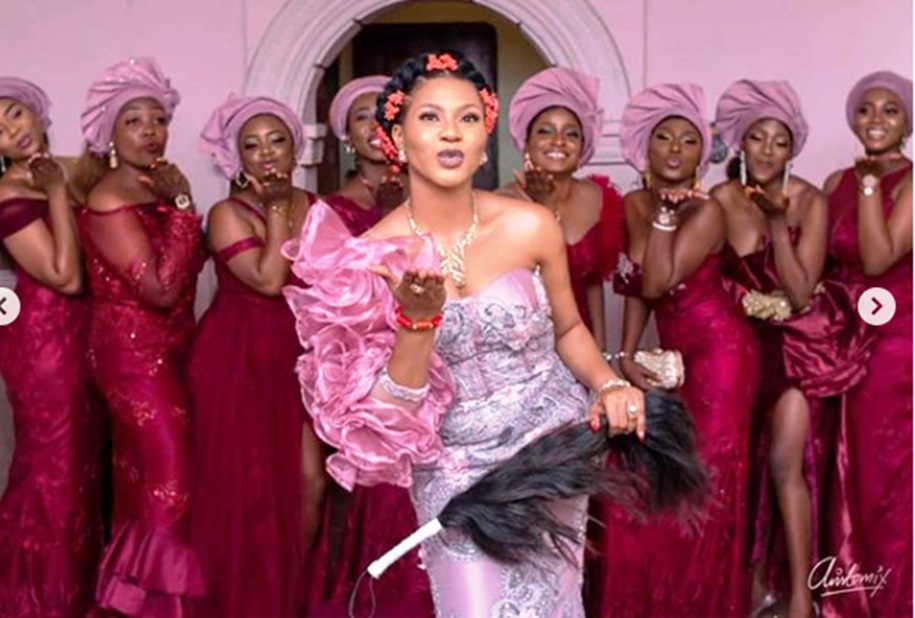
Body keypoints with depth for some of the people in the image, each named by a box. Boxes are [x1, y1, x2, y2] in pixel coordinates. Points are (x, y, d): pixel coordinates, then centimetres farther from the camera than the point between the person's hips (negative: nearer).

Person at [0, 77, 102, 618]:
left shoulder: (70, 171, 6)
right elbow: (66, 276, -22)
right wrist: (57, 191, -20)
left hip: (81, 333, 8)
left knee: (85, 457, 16)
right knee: (53, 466, 2)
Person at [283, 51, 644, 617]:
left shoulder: (532, 227, -12)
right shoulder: (370, 255, -13)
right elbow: (391, 410, -15)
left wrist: (608, 384, -12)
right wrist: (418, 318, -30)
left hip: (551, 453, 1)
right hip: (456, 473, -1)